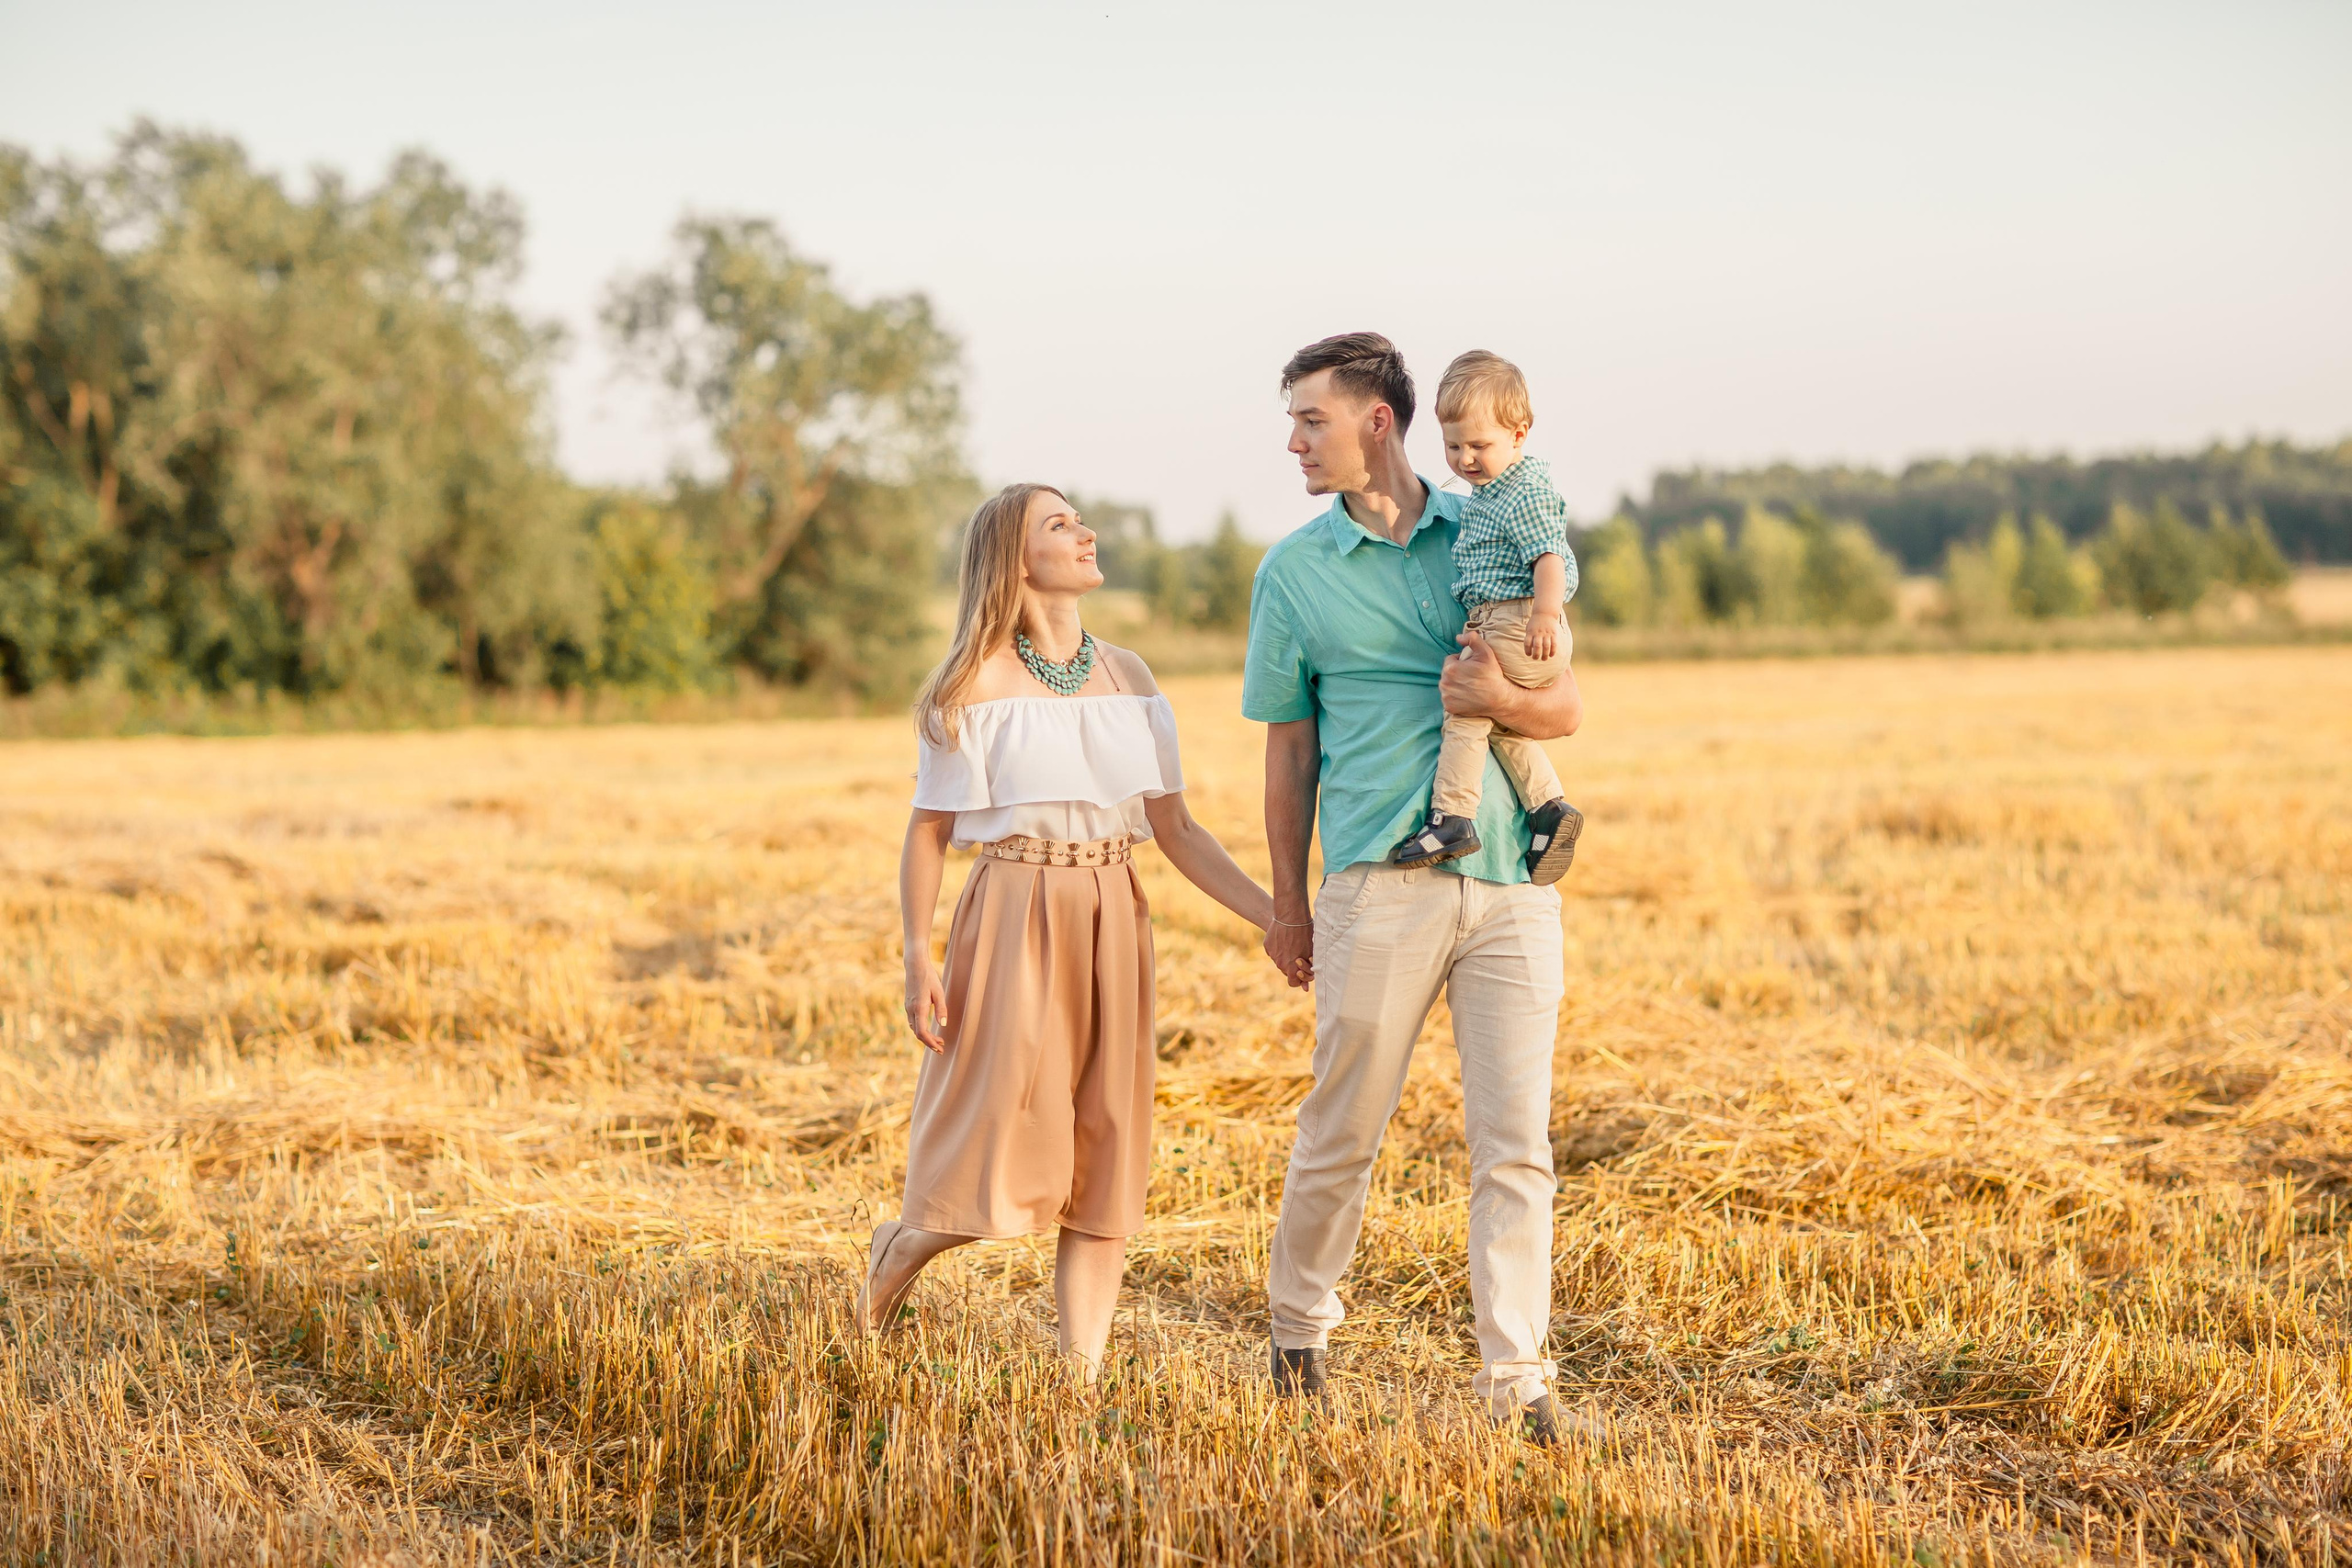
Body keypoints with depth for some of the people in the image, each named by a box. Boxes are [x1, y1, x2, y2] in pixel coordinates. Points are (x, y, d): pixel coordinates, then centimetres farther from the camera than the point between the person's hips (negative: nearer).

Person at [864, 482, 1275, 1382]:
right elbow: (928, 832, -1)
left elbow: (1175, 828, 10)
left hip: (1112, 922, 5)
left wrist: (1274, 918, 1)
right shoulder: (976, 683, -3)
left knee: (1106, 1148, 2)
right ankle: (898, 1251, 26)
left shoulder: (1128, 677, 10)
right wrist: (916, 957, -12)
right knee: (1005, 1148, -6)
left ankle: (1083, 1373, 7)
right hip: (1014, 913, -5)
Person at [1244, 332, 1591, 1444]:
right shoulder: (1294, 571, 8)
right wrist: (1288, 903, 12)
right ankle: (1299, 1329, 28)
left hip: (1511, 877, 1)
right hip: (1382, 882, -1)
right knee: (1341, 1131, 5)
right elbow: (1289, 748, 12)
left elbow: (1566, 707, 10)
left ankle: (1516, 1379, 3)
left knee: (1515, 1142, -1)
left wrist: (1500, 701, -12)